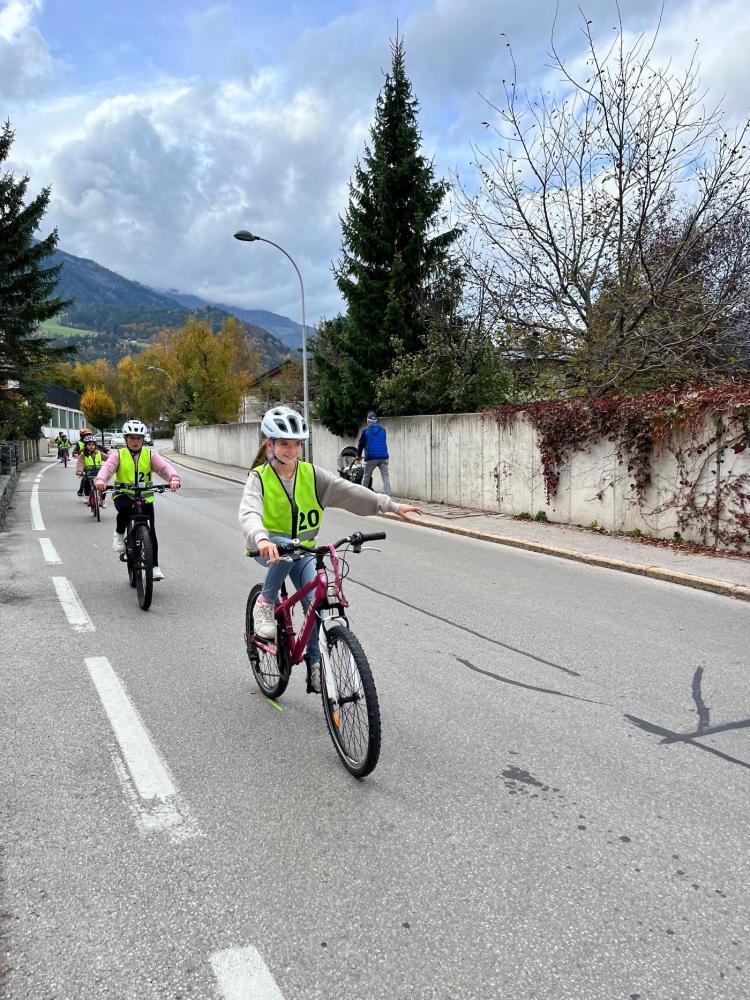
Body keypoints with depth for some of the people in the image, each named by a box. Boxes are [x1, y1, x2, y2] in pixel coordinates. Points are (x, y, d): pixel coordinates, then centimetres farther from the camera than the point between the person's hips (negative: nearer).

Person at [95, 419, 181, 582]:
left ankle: (154, 566, 7)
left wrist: (174, 478, -34)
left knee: (150, 531, -5)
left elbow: (164, 466, -12)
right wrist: (100, 480, -38)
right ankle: (119, 534, -7)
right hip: (123, 495, -1)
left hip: (145, 497, 1)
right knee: (125, 508, -37)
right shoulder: (118, 454, 2)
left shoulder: (149, 454, 3)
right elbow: (107, 467, -15)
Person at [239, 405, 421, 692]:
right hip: (268, 547, -3)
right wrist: (262, 539, -56)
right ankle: (265, 602, -15)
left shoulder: (311, 474, -7)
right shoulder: (259, 478, -16)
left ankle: (315, 663, 4)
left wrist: (390, 505, -21)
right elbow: (249, 513, -34)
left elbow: (348, 491, -12)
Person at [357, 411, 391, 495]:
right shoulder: (383, 430, 13)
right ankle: (387, 497, -10)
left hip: (371, 457, -2)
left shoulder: (365, 430, 4)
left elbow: (361, 444, 11)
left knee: (366, 477, 12)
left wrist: (358, 455, 27)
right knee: (386, 477, -1)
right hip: (383, 457, 2)